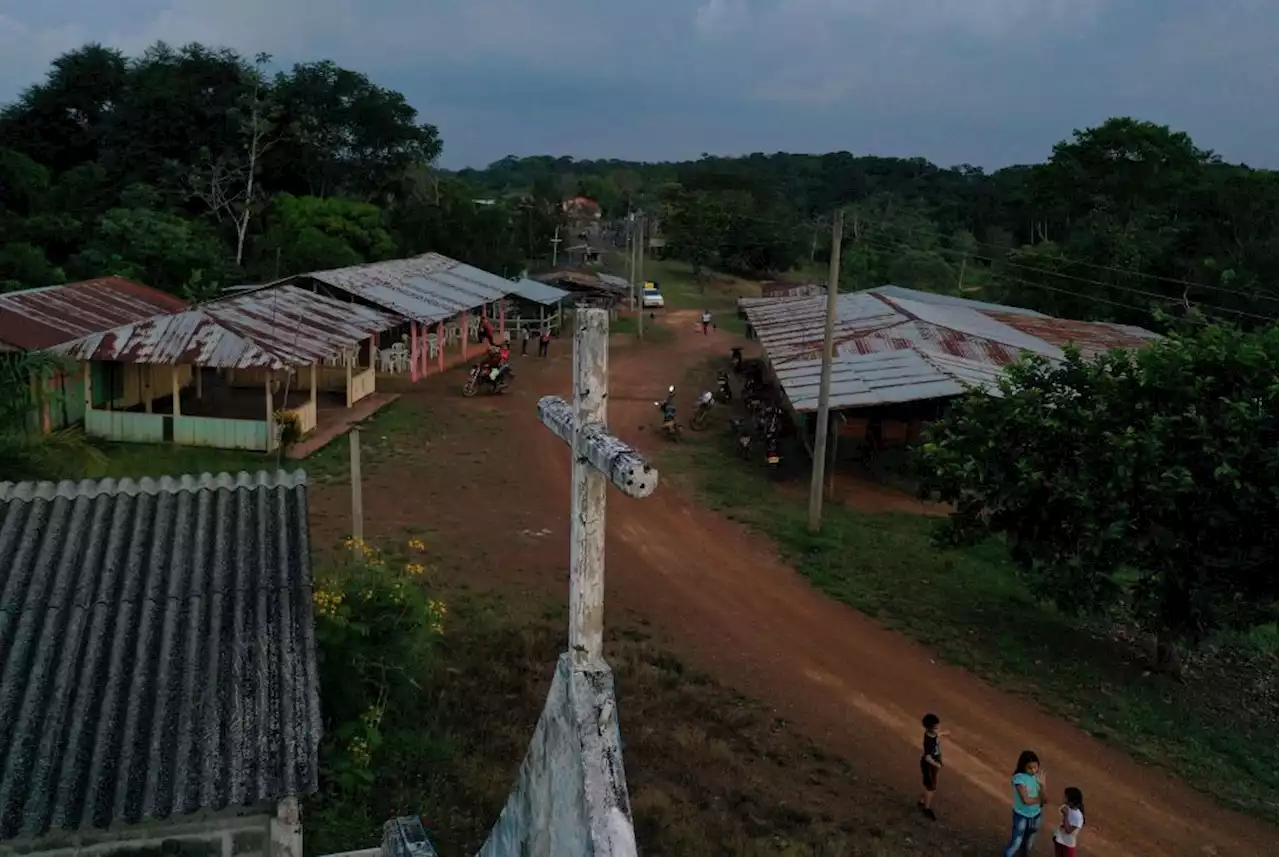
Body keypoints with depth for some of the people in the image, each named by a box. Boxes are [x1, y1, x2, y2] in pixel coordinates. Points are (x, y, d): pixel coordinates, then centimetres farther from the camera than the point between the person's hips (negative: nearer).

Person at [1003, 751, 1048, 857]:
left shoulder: (1039, 775, -8)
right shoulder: (1019, 778, -24)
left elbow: (1042, 799, -11)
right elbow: (1026, 800, -28)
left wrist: (1042, 785, -28)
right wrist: (1042, 799, -15)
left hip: (1035, 815, 5)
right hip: (1021, 815, -5)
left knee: (1028, 844, 20)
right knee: (1016, 843, 1)